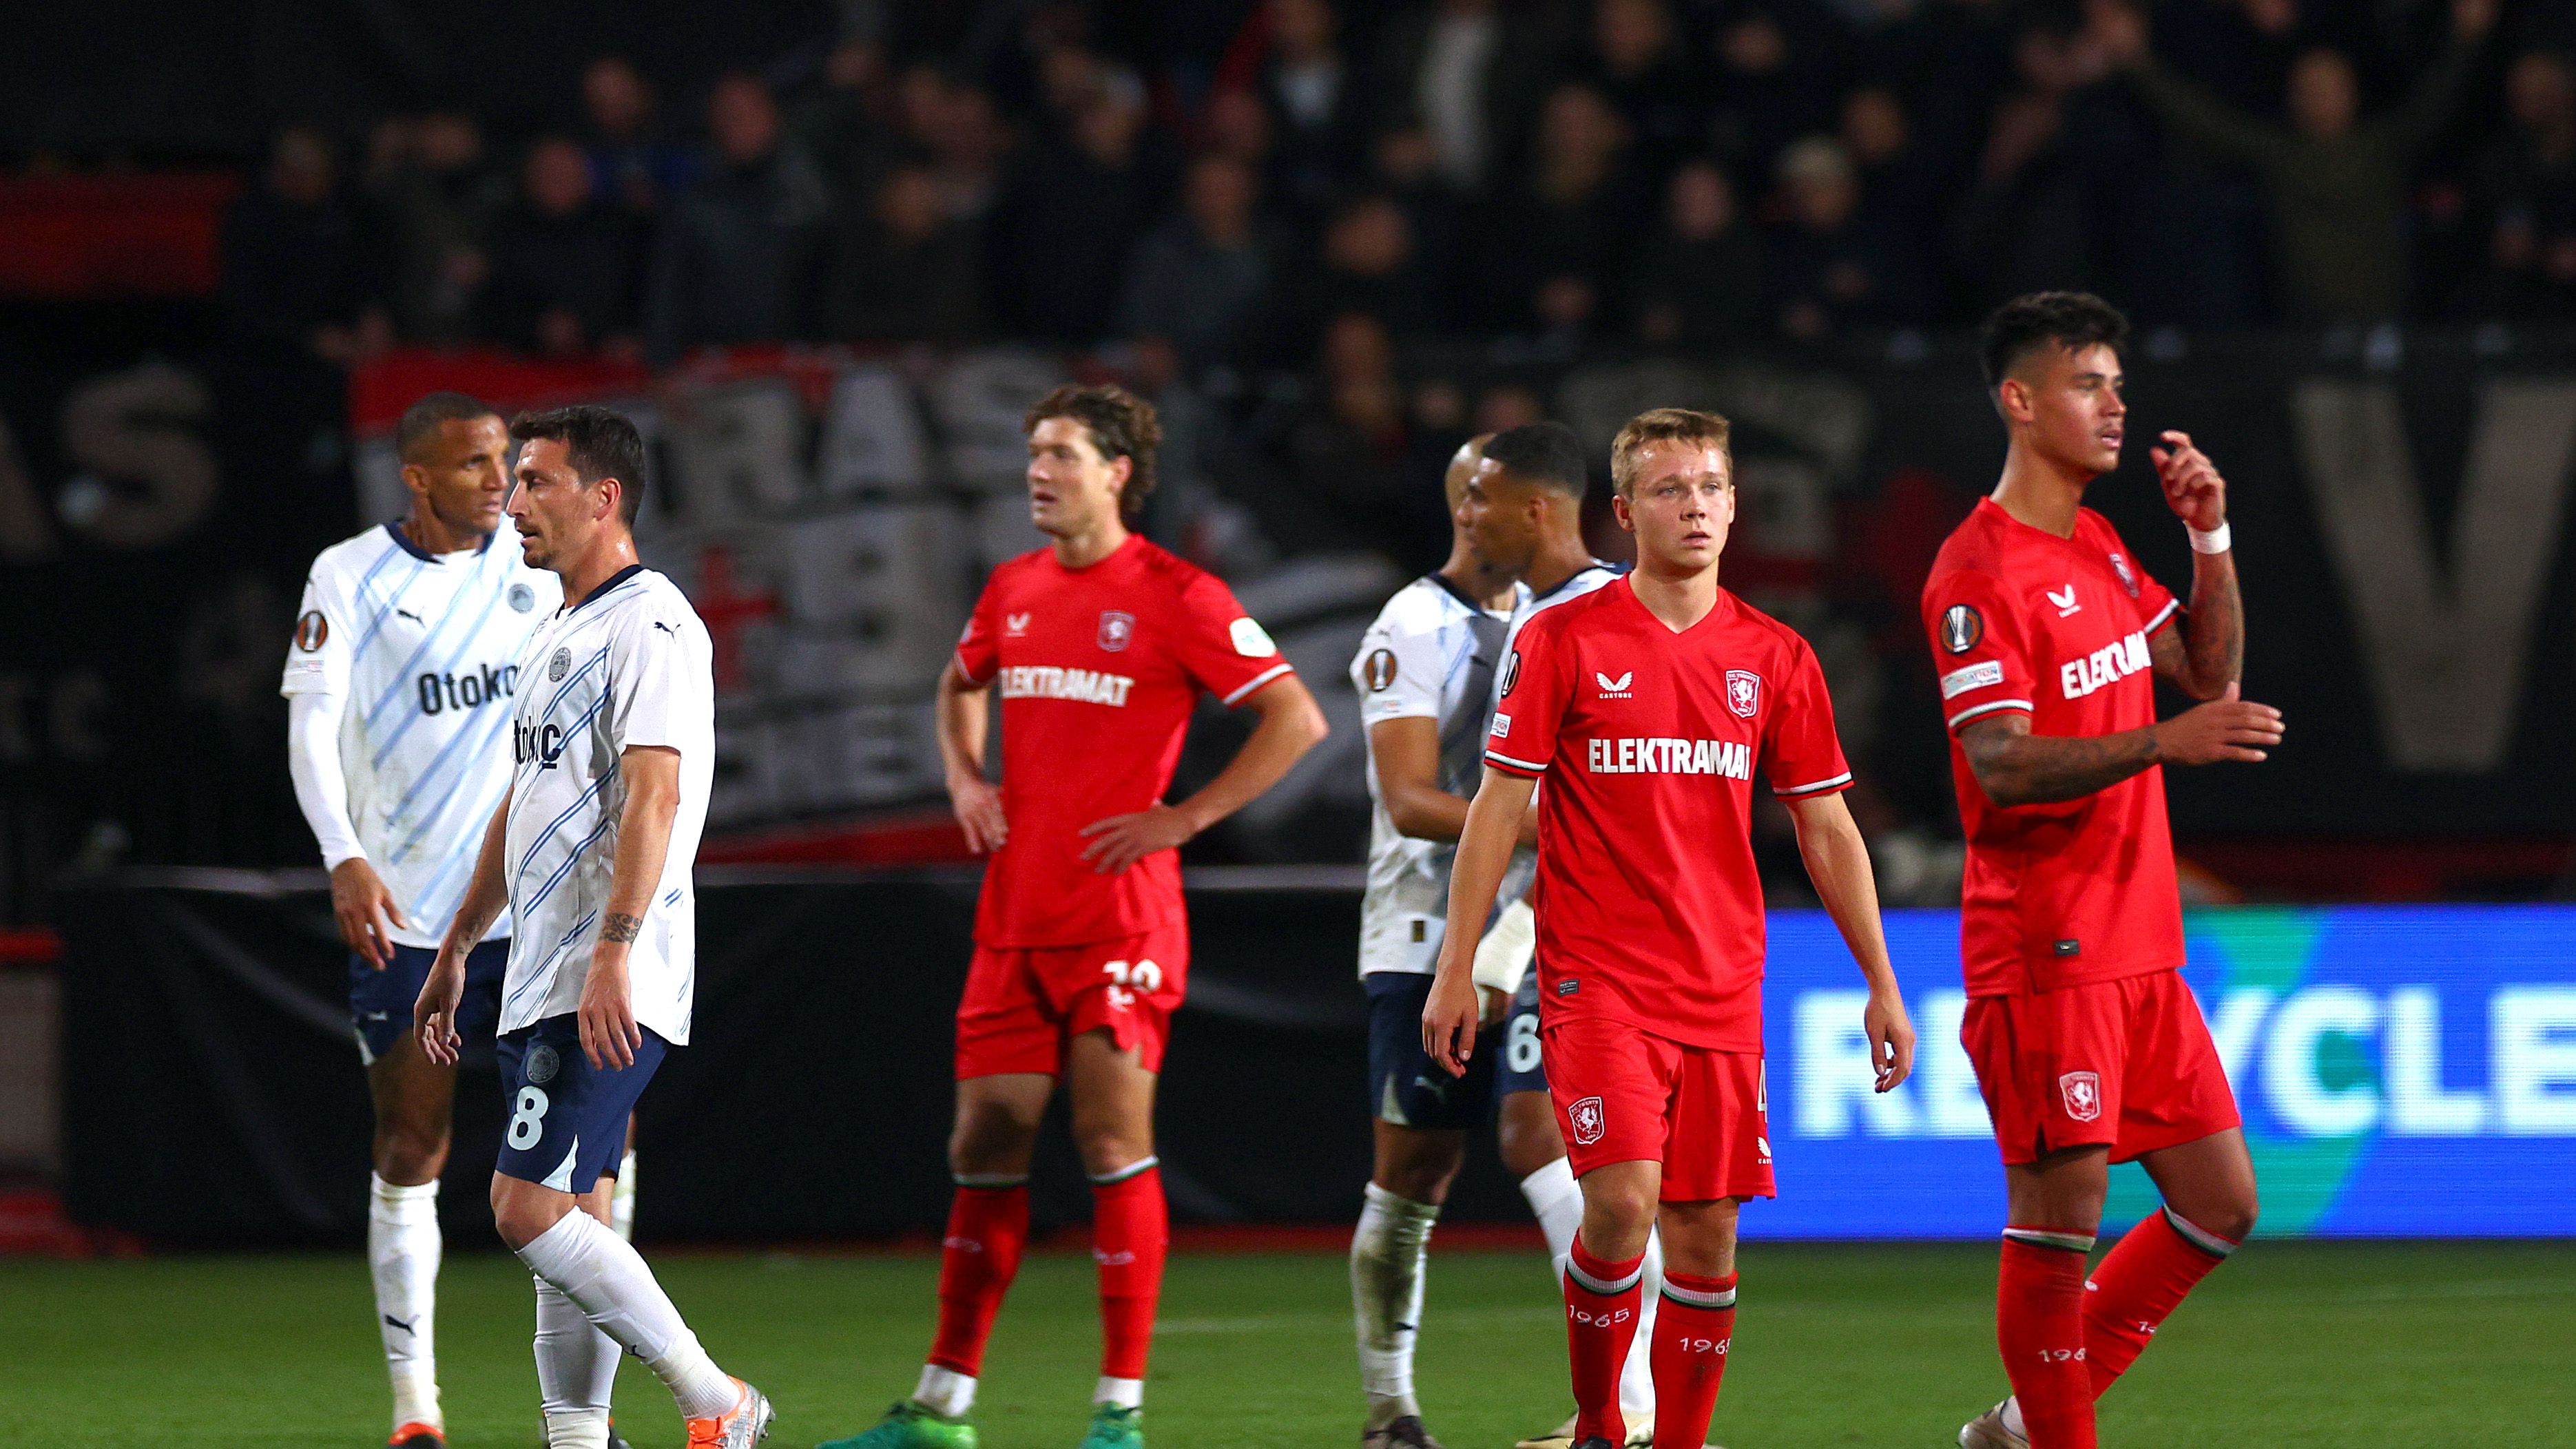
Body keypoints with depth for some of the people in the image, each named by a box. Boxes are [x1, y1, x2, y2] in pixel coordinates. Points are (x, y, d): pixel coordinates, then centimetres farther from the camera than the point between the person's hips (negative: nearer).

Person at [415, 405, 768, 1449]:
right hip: (540, 981, 10)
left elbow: (654, 794, -22)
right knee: (570, 1220, 8)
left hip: (612, 988, -10)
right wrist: (457, 949, 29)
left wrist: (612, 952, -30)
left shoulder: (650, 625, -11)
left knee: (529, 1211, -15)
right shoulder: (558, 634, 20)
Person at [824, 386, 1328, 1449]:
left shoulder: (1176, 598, -7)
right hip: (1013, 919, 6)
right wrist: (965, 779, 13)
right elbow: (960, 687, 33)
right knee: (985, 1149, 6)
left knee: (1114, 1144, -6)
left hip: (1121, 917, -6)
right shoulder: (1012, 591, 12)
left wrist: (1183, 818, -12)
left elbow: (1296, 718, -9)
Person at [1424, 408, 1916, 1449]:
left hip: (1723, 989, 4)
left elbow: (1825, 826, 13)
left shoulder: (1773, 658, 8)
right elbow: (1497, 807, 0)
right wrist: (1456, 969, -4)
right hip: (1596, 975, -4)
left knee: (1706, 1231, 2)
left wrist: (1881, 984, 10)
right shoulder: (1564, 640, -1)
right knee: (1623, 1200, -18)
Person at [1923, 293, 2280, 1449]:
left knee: (2222, 1205, 9)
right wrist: (2164, 743, -32)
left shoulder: (2100, 548, 15)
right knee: (2060, 1217, -8)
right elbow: (2001, 766, -22)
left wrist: (2211, 537, 8)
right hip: (2044, 950, -9)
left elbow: (2208, 672, 21)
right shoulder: (1979, 572, -13)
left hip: (2138, 949, 9)